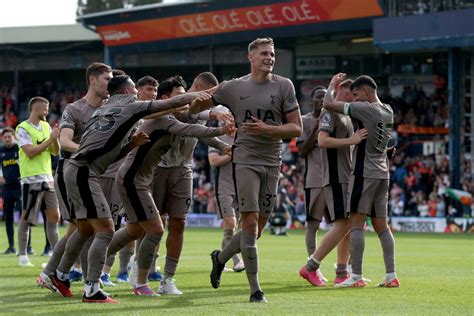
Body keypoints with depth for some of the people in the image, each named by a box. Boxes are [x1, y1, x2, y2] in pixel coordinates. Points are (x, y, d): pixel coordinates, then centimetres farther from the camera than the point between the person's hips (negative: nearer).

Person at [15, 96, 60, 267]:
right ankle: (22, 256, 5)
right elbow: (30, 151, -20)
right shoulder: (23, 128, -8)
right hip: (31, 178, -7)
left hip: (48, 178, 7)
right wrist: (51, 139, -18)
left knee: (54, 216, 4)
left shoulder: (46, 126, 13)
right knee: (26, 218, -2)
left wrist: (55, 138, -5)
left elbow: (55, 152, 14)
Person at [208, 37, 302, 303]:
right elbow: (199, 104, 16)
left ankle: (221, 258, 34)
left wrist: (266, 129, -13)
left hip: (272, 163, 2)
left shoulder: (284, 86, 4)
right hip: (245, 160, -2)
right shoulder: (233, 88, 4)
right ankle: (255, 289, -6)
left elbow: (297, 129, 2)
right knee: (250, 223, -12)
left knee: (258, 230, 6)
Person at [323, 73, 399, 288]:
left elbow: (328, 104, -14)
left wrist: (333, 84, 5)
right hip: (382, 173, 8)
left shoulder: (365, 109, -13)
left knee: (356, 223, -5)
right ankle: (391, 275, 7)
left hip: (364, 172, -8)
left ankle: (356, 276, -8)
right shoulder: (388, 111, 11)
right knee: (381, 225, 10)